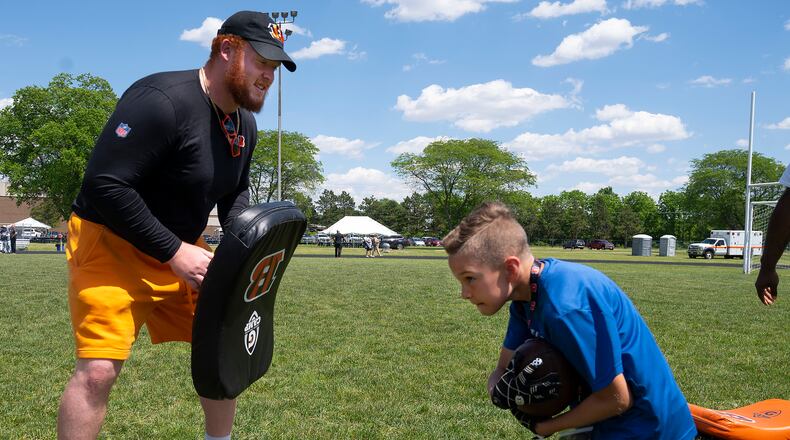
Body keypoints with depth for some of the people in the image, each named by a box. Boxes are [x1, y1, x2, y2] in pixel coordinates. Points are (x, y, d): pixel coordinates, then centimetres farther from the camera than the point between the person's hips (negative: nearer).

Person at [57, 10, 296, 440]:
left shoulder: (245, 124, 4)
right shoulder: (162, 100, -24)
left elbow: (236, 192, 18)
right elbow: (104, 185, -28)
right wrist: (174, 252, -27)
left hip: (183, 250, 8)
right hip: (112, 244, -8)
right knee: (98, 369, -18)